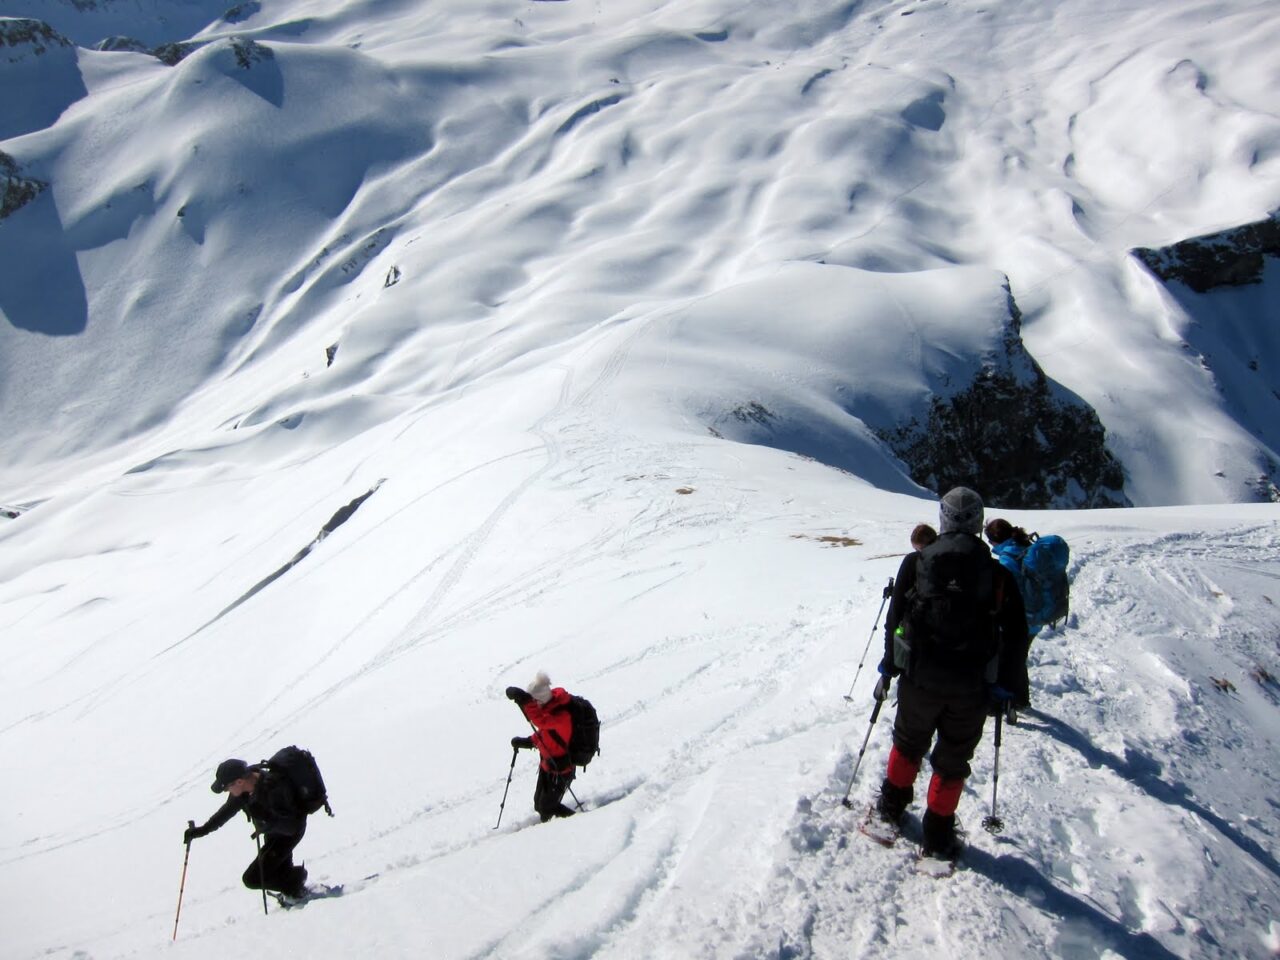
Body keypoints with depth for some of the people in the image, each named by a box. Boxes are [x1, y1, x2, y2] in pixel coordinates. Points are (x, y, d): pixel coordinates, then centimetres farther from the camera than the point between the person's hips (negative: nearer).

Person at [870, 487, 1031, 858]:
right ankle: (938, 835, 20)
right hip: (973, 687, 0)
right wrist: (1009, 688, 12)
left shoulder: (915, 563, -2)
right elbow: (1016, 639, 2)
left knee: (908, 743, 25)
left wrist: (888, 669, 13)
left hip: (919, 678, 1)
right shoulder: (998, 575, -1)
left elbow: (894, 620, 3)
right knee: (953, 760, 14)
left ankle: (892, 804, 38)